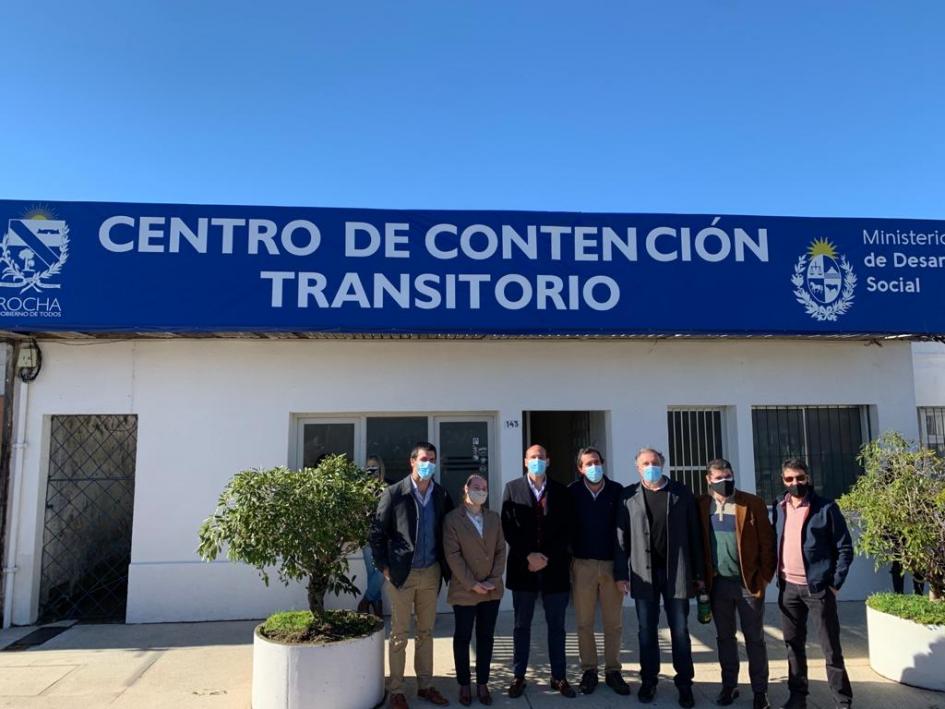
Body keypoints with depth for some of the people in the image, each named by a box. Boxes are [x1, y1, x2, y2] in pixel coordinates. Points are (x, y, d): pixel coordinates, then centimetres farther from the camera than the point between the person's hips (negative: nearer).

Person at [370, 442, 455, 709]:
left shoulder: (442, 495, 0)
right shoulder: (393, 494, -9)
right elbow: (377, 532, -6)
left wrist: (446, 566, 5)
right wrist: (384, 567, -8)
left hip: (431, 573, 4)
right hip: (402, 573, -3)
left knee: (426, 632, 15)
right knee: (399, 634, 7)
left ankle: (425, 685, 28)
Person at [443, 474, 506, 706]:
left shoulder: (494, 518, 9)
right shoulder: (452, 519, -7)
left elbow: (501, 550, 7)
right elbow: (453, 555, -12)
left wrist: (494, 580, -5)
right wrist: (471, 584, -14)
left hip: (492, 590, 4)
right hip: (464, 590, -4)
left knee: (486, 638, 10)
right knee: (463, 638, 7)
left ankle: (482, 684, 21)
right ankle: (464, 685, 20)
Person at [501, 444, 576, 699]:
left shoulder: (561, 491, 6)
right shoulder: (512, 488, 2)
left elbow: (566, 530, 1)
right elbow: (508, 528, -4)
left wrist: (547, 557, -10)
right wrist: (528, 556, -13)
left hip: (555, 566, 1)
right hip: (523, 566, -1)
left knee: (556, 625, 9)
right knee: (522, 625, 9)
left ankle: (559, 677, 21)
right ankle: (518, 676, 19)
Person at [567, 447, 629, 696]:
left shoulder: (617, 490, -1)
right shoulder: (572, 492, -2)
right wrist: (567, 557, -2)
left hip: (612, 563, 0)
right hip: (583, 564, 0)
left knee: (613, 623, 7)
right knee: (584, 623, 7)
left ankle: (613, 671, 20)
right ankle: (589, 671, 19)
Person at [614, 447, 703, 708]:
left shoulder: (681, 493, 3)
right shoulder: (628, 495, 2)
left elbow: (694, 534, 2)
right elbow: (621, 537, 0)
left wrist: (698, 572, 0)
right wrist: (620, 573, -5)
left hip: (677, 571, 0)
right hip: (643, 572, 0)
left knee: (680, 630, 8)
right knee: (647, 631, 10)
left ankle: (684, 682, 20)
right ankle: (648, 679, 23)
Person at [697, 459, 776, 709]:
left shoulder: (753, 503, -5)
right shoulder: (701, 505, 1)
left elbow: (767, 541, -4)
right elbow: (697, 542, 5)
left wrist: (765, 576, -8)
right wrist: (701, 578, 1)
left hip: (749, 581, -2)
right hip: (718, 583, 2)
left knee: (754, 638, 8)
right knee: (724, 637, 13)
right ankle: (729, 685, 26)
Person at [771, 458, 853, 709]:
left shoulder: (826, 508, -8)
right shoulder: (779, 508, 7)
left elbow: (845, 548, -6)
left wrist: (835, 584, -10)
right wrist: (777, 577, 7)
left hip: (817, 587, -5)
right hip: (788, 587, 5)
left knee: (831, 648, 4)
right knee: (793, 644, 14)